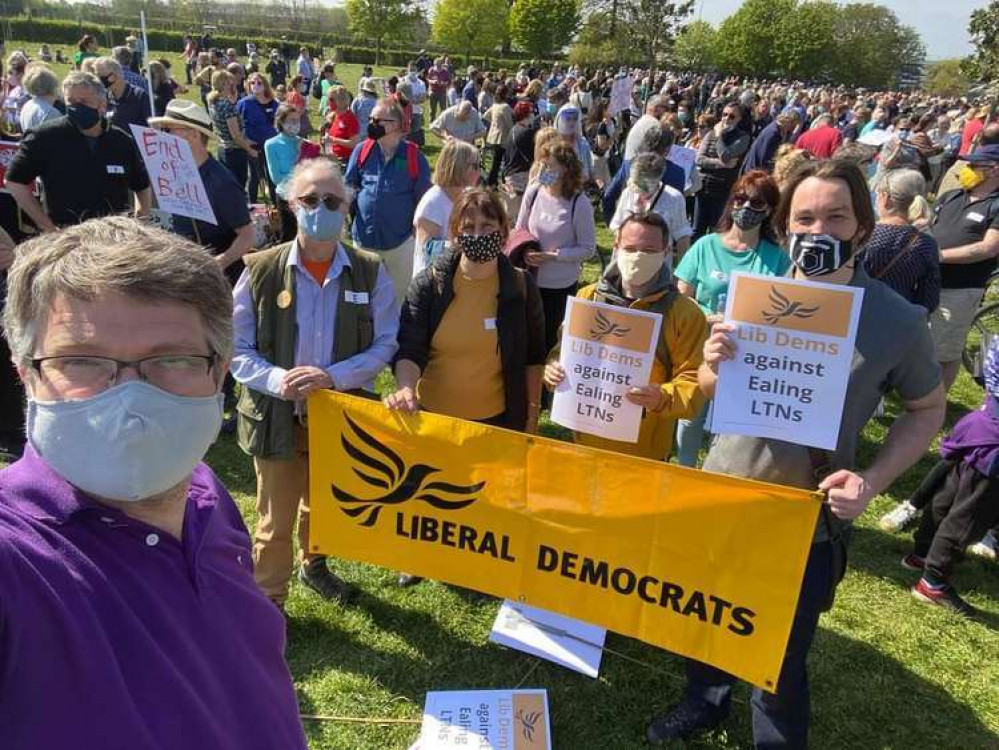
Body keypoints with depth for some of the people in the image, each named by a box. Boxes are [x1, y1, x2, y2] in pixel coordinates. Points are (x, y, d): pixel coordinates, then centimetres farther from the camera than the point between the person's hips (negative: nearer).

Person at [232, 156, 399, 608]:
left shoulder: (369, 272, -7)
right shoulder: (261, 270, -10)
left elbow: (385, 344, -6)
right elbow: (236, 348, -6)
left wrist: (334, 376, -21)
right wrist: (277, 380, -25)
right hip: (278, 417, -2)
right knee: (275, 519, 13)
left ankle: (314, 565, 55)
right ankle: (267, 603, 36)